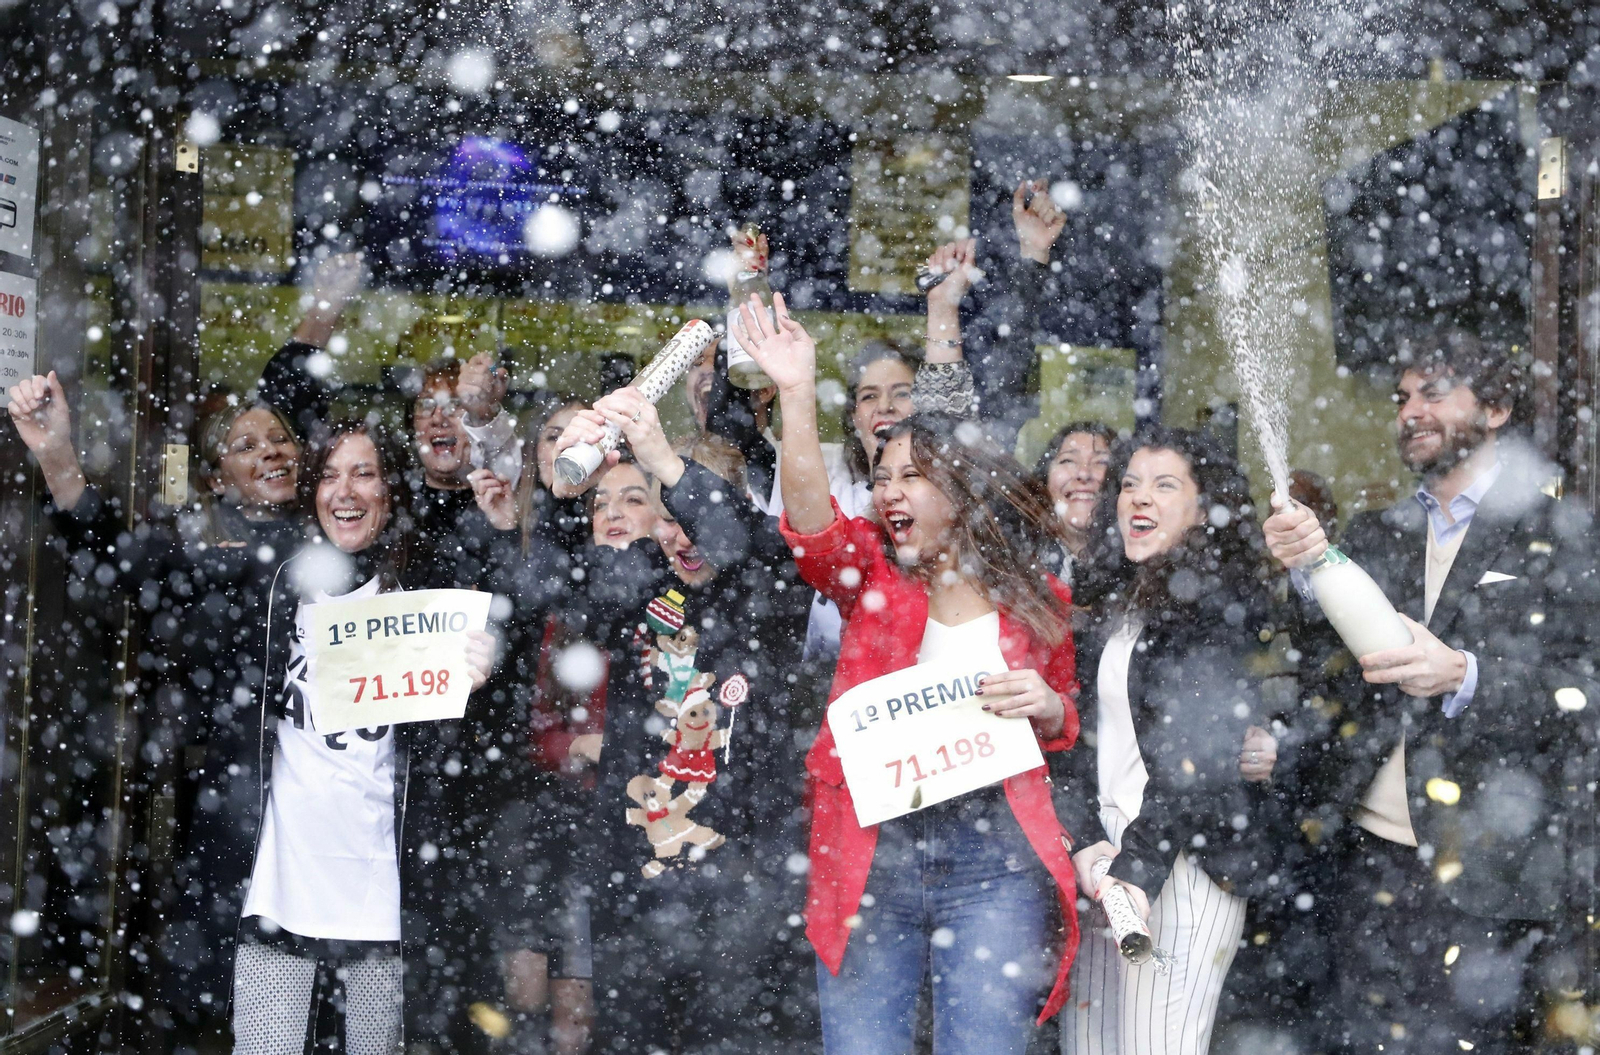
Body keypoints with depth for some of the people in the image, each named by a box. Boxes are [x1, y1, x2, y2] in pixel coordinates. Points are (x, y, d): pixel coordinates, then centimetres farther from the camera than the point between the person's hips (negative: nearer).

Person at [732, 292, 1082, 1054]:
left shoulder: (1034, 599, 9)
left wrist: (1045, 707, -5)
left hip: (994, 851, 0)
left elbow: (1064, 726, 20)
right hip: (869, 845, 1)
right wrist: (797, 395, -27)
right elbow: (812, 523, -15)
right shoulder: (872, 574, 8)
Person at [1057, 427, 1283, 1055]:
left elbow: (1198, 757, -12)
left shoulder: (1221, 605, -6)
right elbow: (1084, 733, 9)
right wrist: (1085, 843, -6)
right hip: (1110, 856, 6)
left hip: (1185, 862, -6)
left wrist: (1137, 864, -17)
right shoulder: (1109, 604, 15)